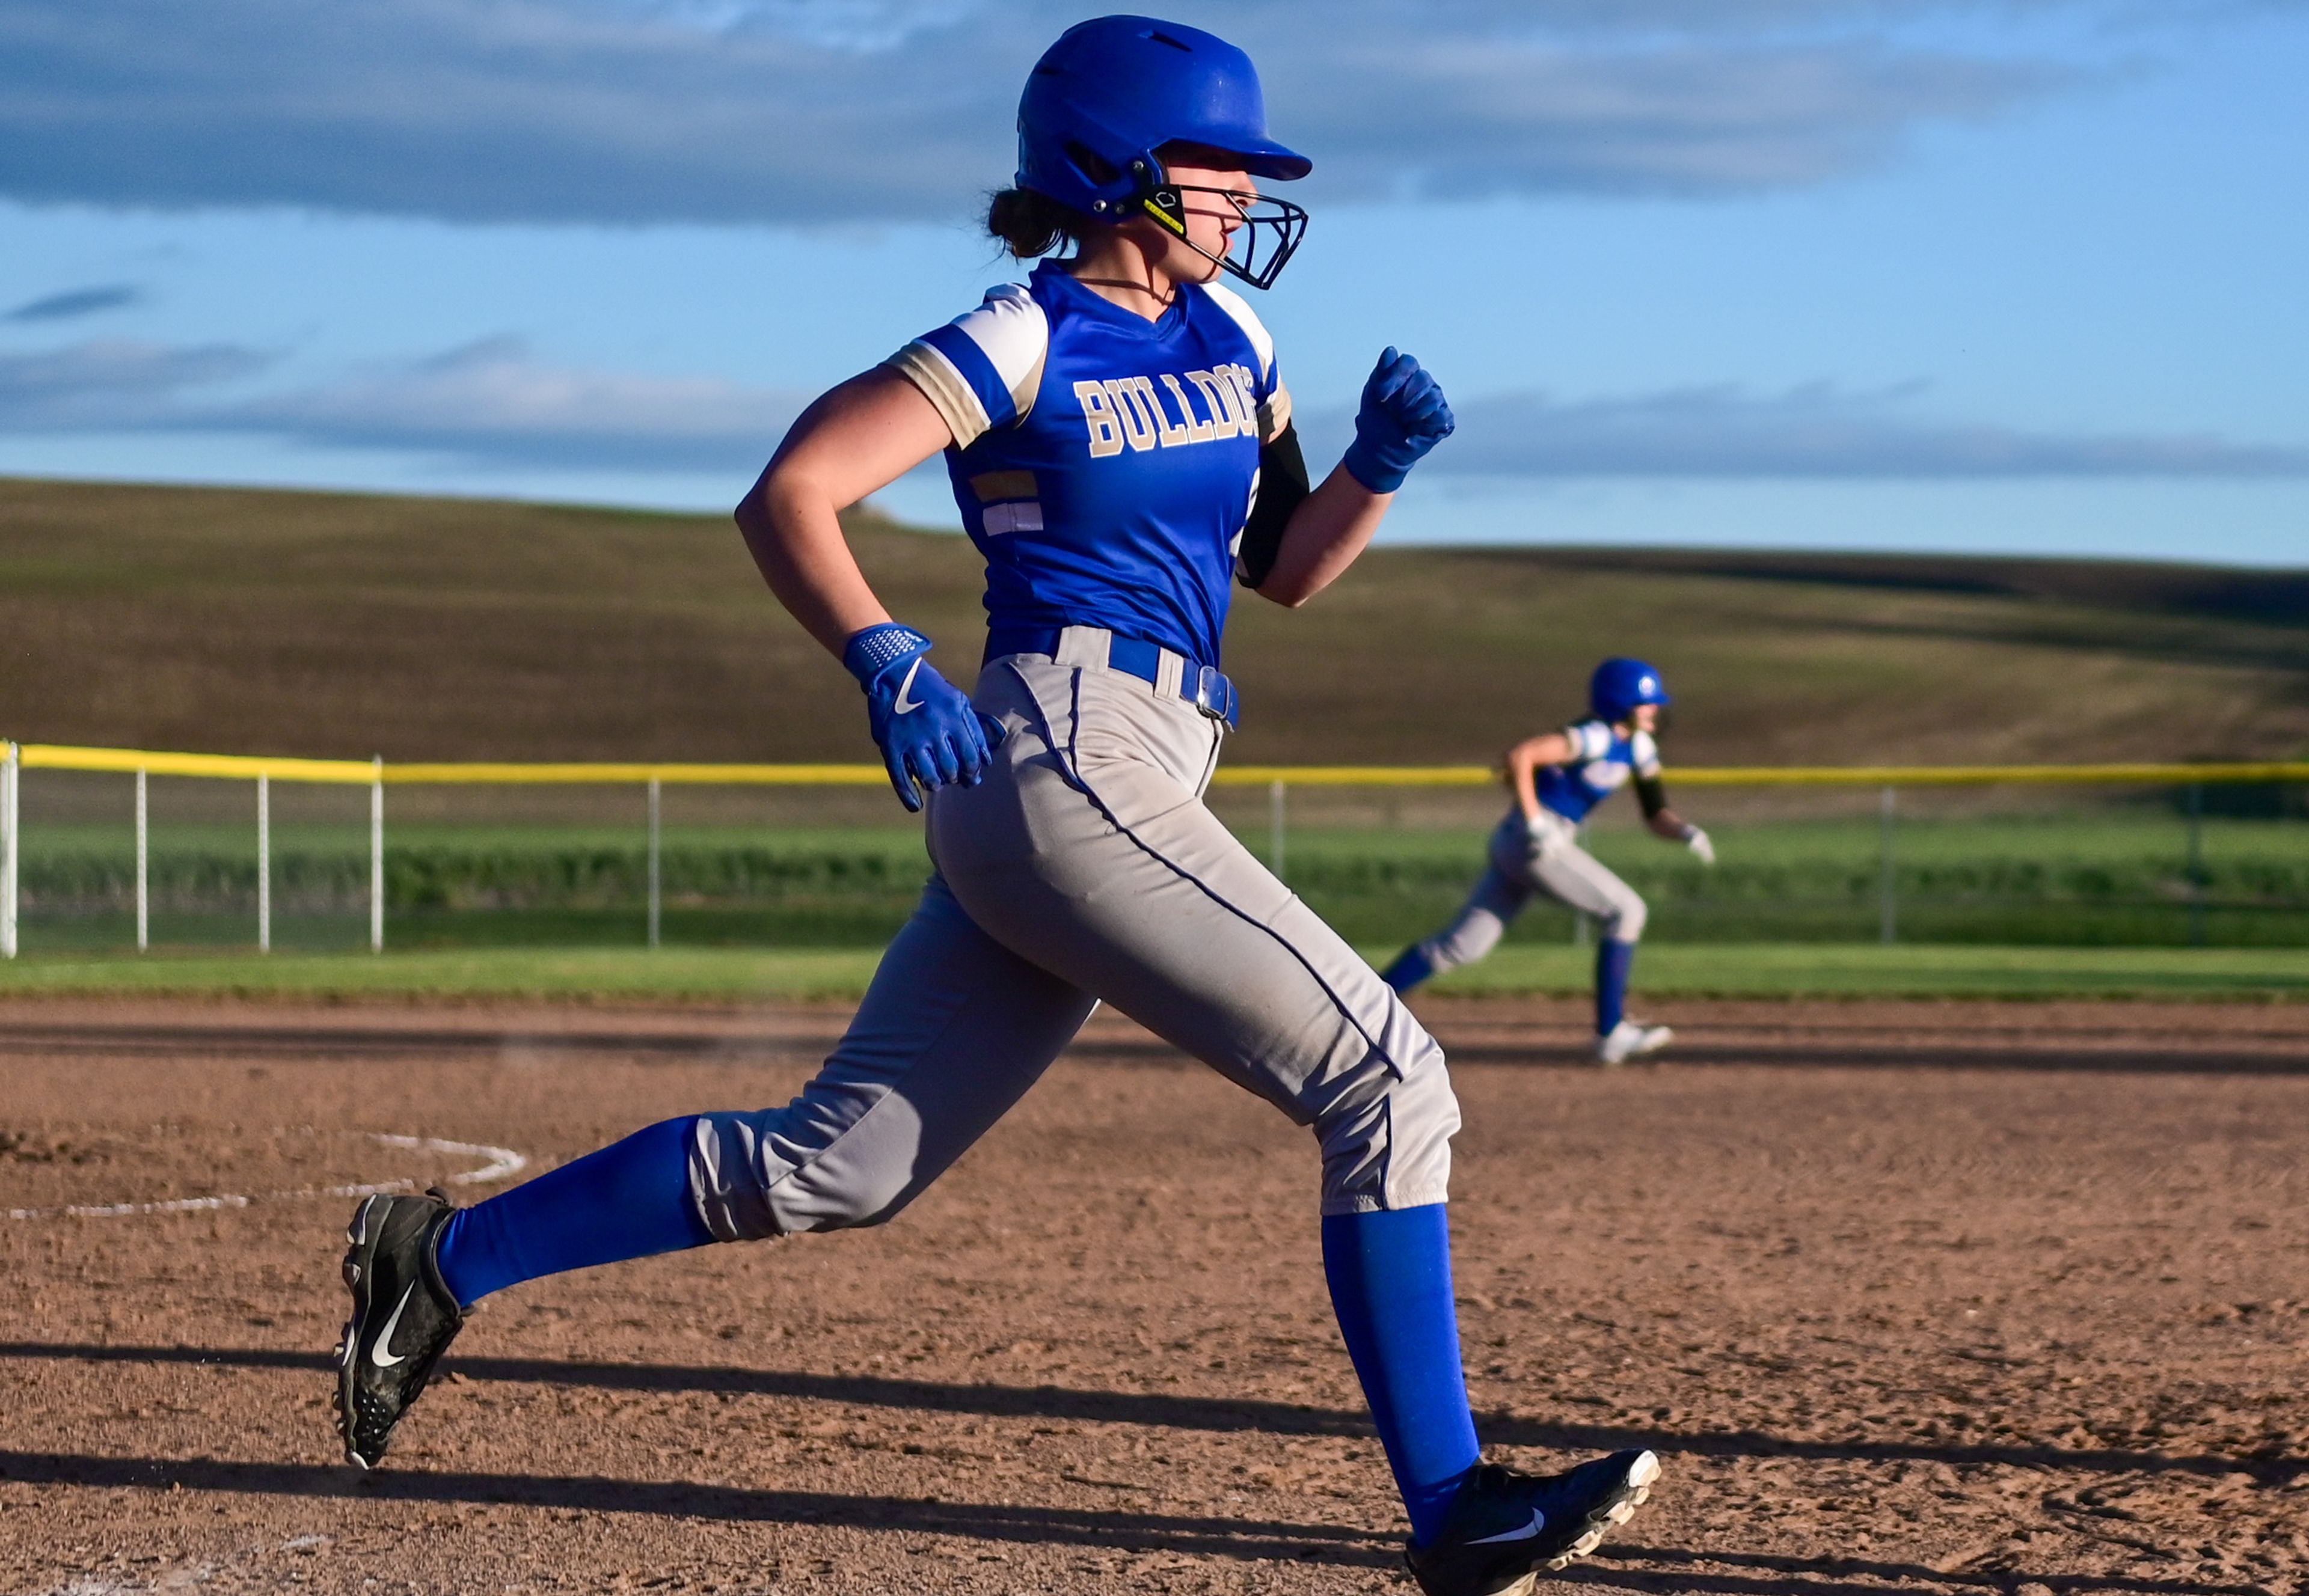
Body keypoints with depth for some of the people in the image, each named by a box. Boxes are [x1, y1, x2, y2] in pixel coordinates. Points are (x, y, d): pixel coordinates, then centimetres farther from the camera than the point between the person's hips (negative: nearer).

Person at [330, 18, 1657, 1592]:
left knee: (838, 1163, 9)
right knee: (1385, 1078, -12)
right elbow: (789, 494, -12)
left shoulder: (1230, 335, 17)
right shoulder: (1023, 345, -7)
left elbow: (1286, 566, 23)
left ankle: (447, 1258, 18)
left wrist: (1380, 461, 4)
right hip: (1066, 754, -9)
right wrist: (883, 654, -28)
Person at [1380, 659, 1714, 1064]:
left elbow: (1656, 816, 15)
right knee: (1626, 910, -7)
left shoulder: (1638, 747, 14)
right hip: (1535, 842, -9)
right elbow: (1519, 756, -26)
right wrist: (1535, 824, -24)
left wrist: (1686, 831, -5)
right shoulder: (1595, 738, -15)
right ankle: (1611, 1034, -6)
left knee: (1461, 945, 6)